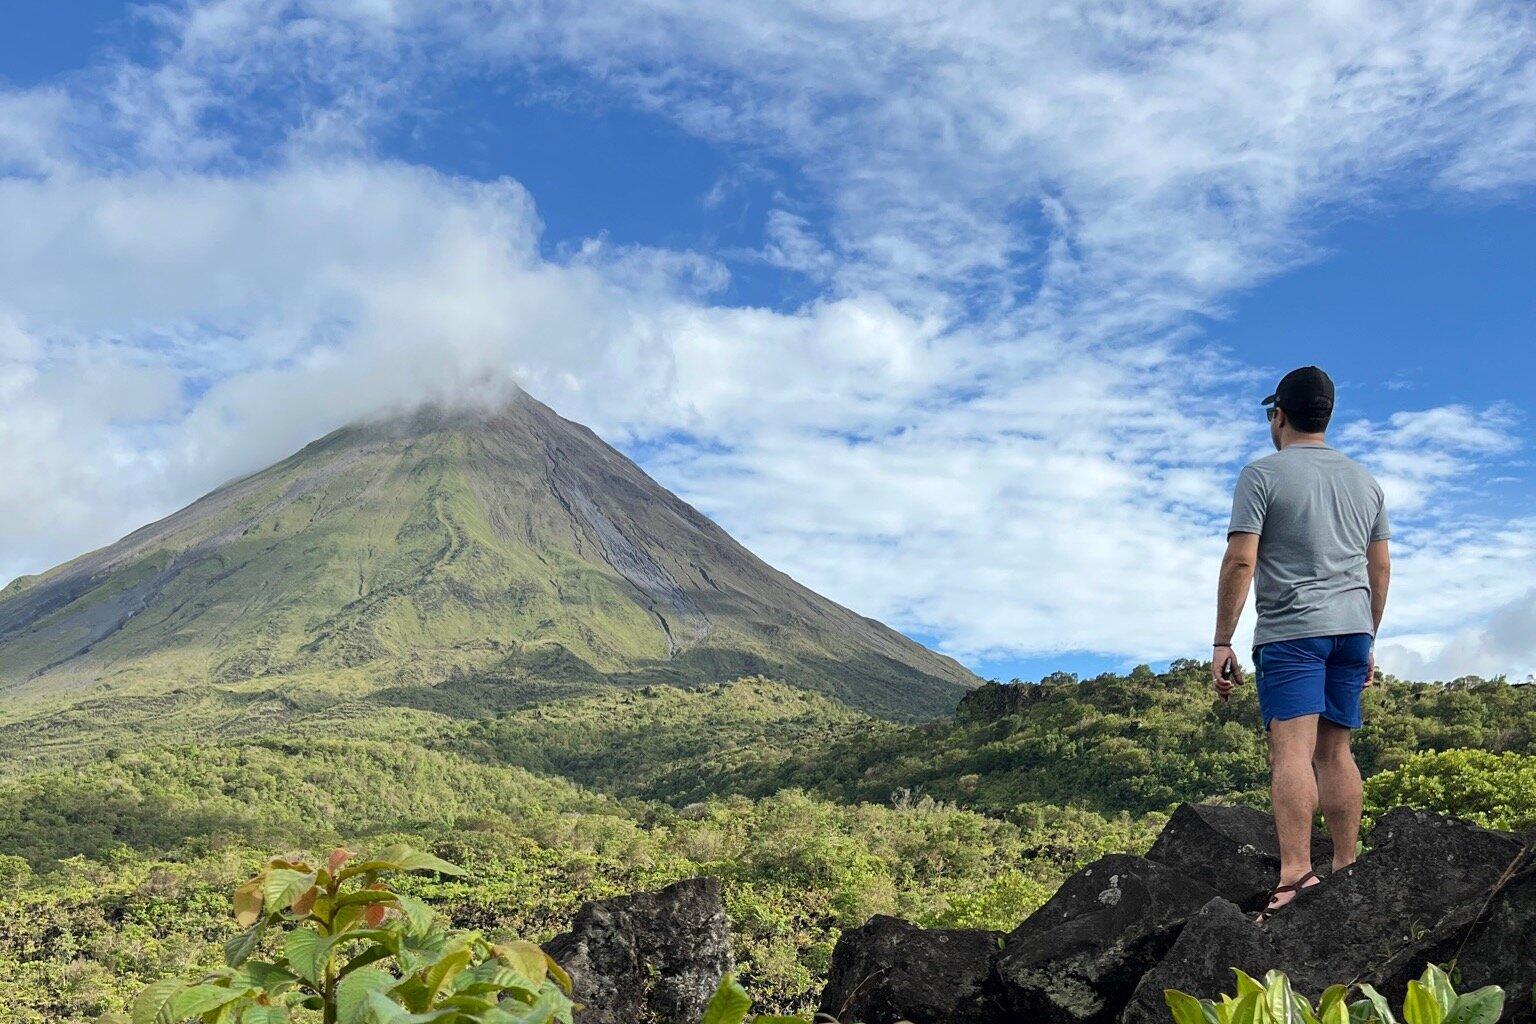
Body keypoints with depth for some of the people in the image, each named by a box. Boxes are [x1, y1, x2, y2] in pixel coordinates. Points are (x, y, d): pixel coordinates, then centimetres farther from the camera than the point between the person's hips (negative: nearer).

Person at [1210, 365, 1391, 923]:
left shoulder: (1262, 475, -3)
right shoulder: (1364, 481, 16)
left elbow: (1240, 561, -10)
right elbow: (1381, 568, 18)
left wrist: (1222, 642, -7)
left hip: (1292, 630, -6)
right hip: (1353, 628, 6)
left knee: (1292, 749, -14)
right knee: (1335, 751, 10)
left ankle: (1296, 875, -24)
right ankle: (1347, 871, 11)